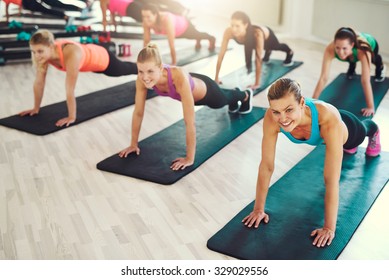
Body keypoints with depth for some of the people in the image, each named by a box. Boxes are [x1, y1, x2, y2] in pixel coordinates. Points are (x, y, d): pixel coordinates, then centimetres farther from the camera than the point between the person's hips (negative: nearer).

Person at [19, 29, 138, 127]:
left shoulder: (71, 54, -50)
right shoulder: (42, 52, -30)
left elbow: (70, 90, -45)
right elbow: (39, 82, -20)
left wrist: (72, 117, -40)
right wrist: (36, 108, -13)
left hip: (102, 58, -6)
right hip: (88, 59, 6)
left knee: (125, 69, 28)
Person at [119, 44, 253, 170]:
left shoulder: (179, 77, -51)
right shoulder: (142, 79, -36)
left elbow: (190, 122, -49)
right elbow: (138, 112, -23)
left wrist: (189, 158, -45)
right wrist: (133, 144, -19)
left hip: (205, 91, -4)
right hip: (191, 94, 4)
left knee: (226, 98, 33)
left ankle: (245, 95, 70)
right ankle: (234, 104, 75)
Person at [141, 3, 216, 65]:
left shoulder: (166, 21, -50)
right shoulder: (146, 21, -34)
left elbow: (172, 45, -46)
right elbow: (146, 41, -23)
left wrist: (174, 64, -39)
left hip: (184, 26, -4)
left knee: (197, 35, 30)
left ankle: (211, 39, 65)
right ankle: (198, 40, 73)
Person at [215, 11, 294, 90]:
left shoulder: (257, 34, -51)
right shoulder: (228, 32, -43)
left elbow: (258, 59, -46)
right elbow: (221, 55, -38)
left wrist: (257, 83, -44)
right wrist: (216, 78, -37)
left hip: (267, 36, -3)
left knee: (276, 46, 32)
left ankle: (289, 53, 67)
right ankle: (268, 52, 71)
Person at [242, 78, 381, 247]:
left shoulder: (329, 119, -52)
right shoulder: (271, 118, -42)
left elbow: (331, 180, -49)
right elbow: (266, 166, -33)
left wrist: (329, 228, -45)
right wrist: (259, 209, -28)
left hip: (344, 128, -2)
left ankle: (373, 132, 72)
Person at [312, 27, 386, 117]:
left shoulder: (363, 50, -50)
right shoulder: (330, 49, -46)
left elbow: (365, 81, -50)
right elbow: (323, 78, -45)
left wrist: (370, 107, -48)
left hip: (371, 43, 0)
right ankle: (352, 68, 57)